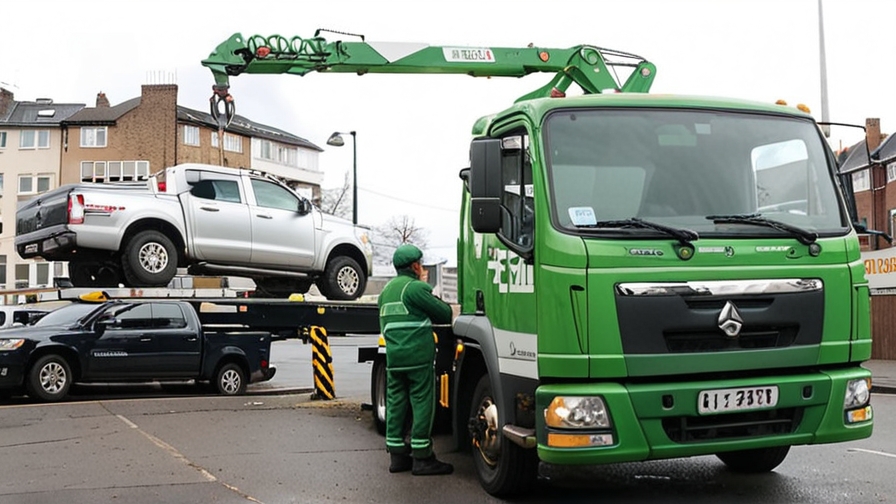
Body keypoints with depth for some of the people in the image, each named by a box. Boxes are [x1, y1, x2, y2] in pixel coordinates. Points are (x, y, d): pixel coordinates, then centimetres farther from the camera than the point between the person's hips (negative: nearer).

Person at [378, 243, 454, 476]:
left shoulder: (386, 290, 18)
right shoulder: (415, 287, -8)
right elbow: (445, 313, -6)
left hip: (393, 357, 8)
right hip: (418, 356, -8)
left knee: (395, 403, 9)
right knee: (422, 404, -3)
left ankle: (397, 456, 13)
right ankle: (422, 458, -2)